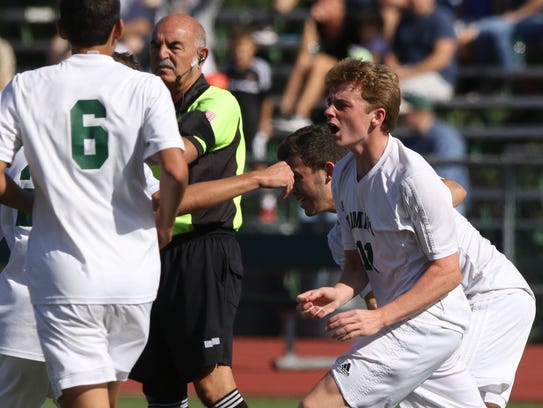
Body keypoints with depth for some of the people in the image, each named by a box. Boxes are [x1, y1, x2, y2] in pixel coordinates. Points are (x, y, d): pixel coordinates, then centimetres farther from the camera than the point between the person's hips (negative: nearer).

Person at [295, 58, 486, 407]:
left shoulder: (413, 178, -19)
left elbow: (448, 271, -17)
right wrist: (340, 293, -9)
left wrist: (379, 317, -22)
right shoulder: (344, 174, 7)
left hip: (428, 322, -9)